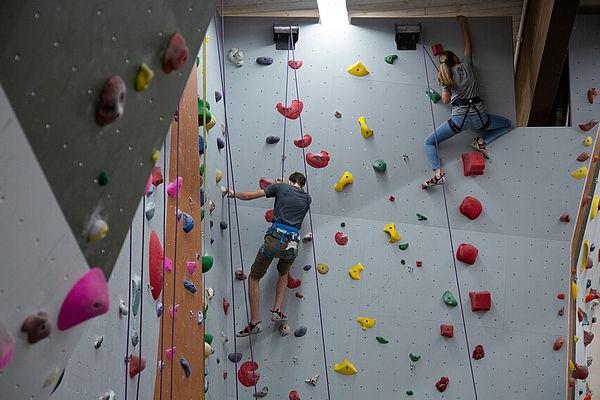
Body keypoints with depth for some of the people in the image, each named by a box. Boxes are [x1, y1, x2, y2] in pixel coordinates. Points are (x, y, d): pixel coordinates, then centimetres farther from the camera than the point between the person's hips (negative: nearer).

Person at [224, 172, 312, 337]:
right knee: (284, 273, 34)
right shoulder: (307, 198, 18)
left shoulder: (281, 187, 10)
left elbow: (249, 196, 11)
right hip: (292, 244, 3)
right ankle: (277, 310, 21)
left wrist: (234, 194, 28)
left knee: (254, 278, 12)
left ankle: (255, 322, 5)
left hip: (275, 239, -3)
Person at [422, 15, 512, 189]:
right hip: (478, 116, 1)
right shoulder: (466, 66, 9)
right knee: (507, 124, 26)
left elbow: (445, 100, 8)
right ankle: (481, 141, 3)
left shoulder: (445, 77, 6)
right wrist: (463, 24, 30)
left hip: (459, 118, -1)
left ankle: (438, 173, -15)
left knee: (429, 143, 10)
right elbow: (468, 44, 23)